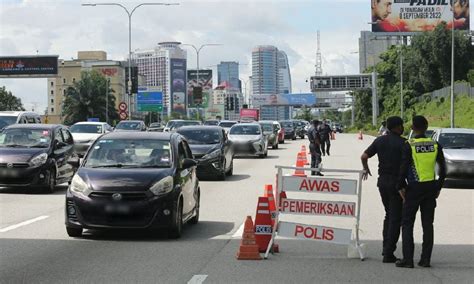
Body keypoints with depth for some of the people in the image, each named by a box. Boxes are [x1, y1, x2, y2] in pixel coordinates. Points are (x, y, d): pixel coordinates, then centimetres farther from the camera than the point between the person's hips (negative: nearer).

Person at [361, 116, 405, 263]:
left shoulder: (380, 140, 4)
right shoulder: (403, 143, -11)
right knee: (395, 218, 1)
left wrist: (366, 169, 22)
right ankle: (388, 253, -1)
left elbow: (364, 156, 4)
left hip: (382, 180, 6)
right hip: (397, 182, -5)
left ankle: (386, 247, 17)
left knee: (389, 214, 21)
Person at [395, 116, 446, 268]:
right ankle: (425, 259, 9)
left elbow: (403, 168, -12)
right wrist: (438, 187, 15)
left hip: (414, 188, -4)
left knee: (407, 223, 2)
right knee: (427, 224, 9)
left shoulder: (409, 145, -10)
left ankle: (407, 259, -3)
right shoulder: (435, 145, 3)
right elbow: (442, 169, 6)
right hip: (431, 188, 4)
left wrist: (401, 187, -2)